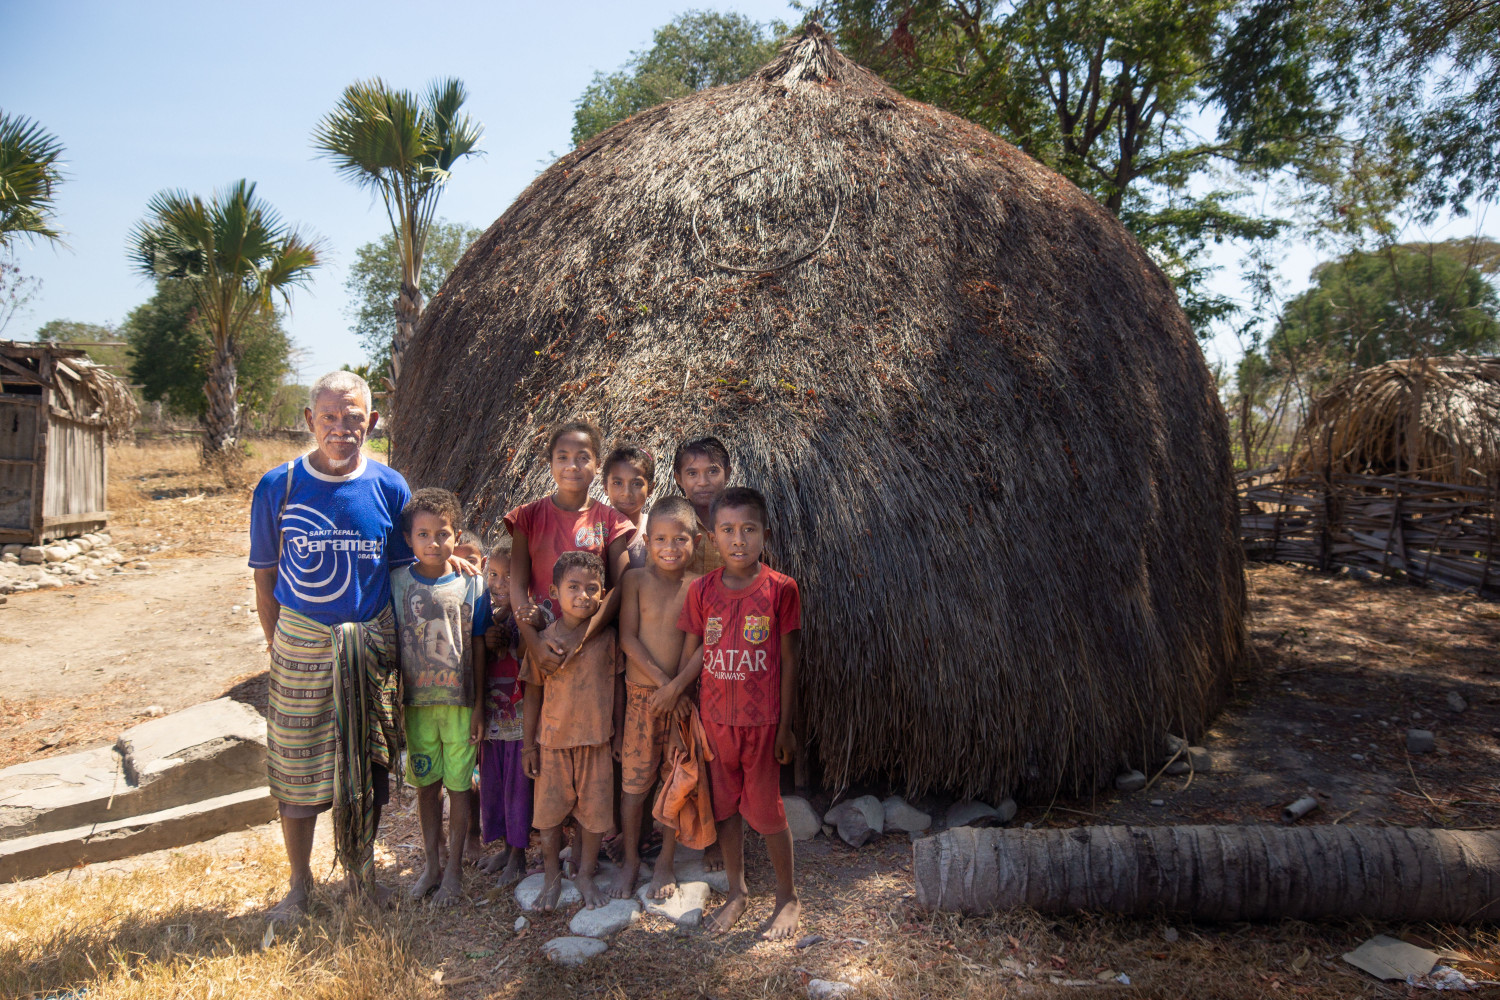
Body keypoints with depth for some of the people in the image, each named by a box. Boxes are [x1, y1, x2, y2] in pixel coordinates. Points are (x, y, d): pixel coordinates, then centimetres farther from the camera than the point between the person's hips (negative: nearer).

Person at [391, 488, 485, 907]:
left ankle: (454, 868, 21)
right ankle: (432, 864, 28)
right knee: (425, 783, 13)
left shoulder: (470, 584, -5)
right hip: (416, 700, 2)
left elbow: (476, 650, -2)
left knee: (459, 784, 6)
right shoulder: (397, 582, -1)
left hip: (459, 701, -2)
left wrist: (479, 706, -3)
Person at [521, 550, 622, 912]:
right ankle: (553, 876, 30)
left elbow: (617, 686, 4)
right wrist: (528, 744, 3)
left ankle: (586, 875, 28)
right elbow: (533, 694, 2)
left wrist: (618, 732, 5)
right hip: (553, 738, 0)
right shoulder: (544, 641, -6)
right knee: (550, 812, 10)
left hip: (596, 738, 0)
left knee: (595, 811, 8)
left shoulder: (607, 637, -4)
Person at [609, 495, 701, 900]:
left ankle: (665, 862, 26)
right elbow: (627, 637, -9)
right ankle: (630, 859, 27)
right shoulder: (635, 580, -5)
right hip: (641, 694, -1)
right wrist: (662, 680, -16)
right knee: (634, 780, 8)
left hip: (683, 695, 1)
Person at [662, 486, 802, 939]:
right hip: (714, 718, 3)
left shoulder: (780, 588, -10)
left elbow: (788, 660, -5)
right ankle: (737, 892, 35)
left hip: (761, 721, -3)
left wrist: (785, 727, -5)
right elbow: (693, 654, 4)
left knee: (766, 810, 7)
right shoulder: (701, 590, -3)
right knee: (725, 807, 15)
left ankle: (788, 898, 27)